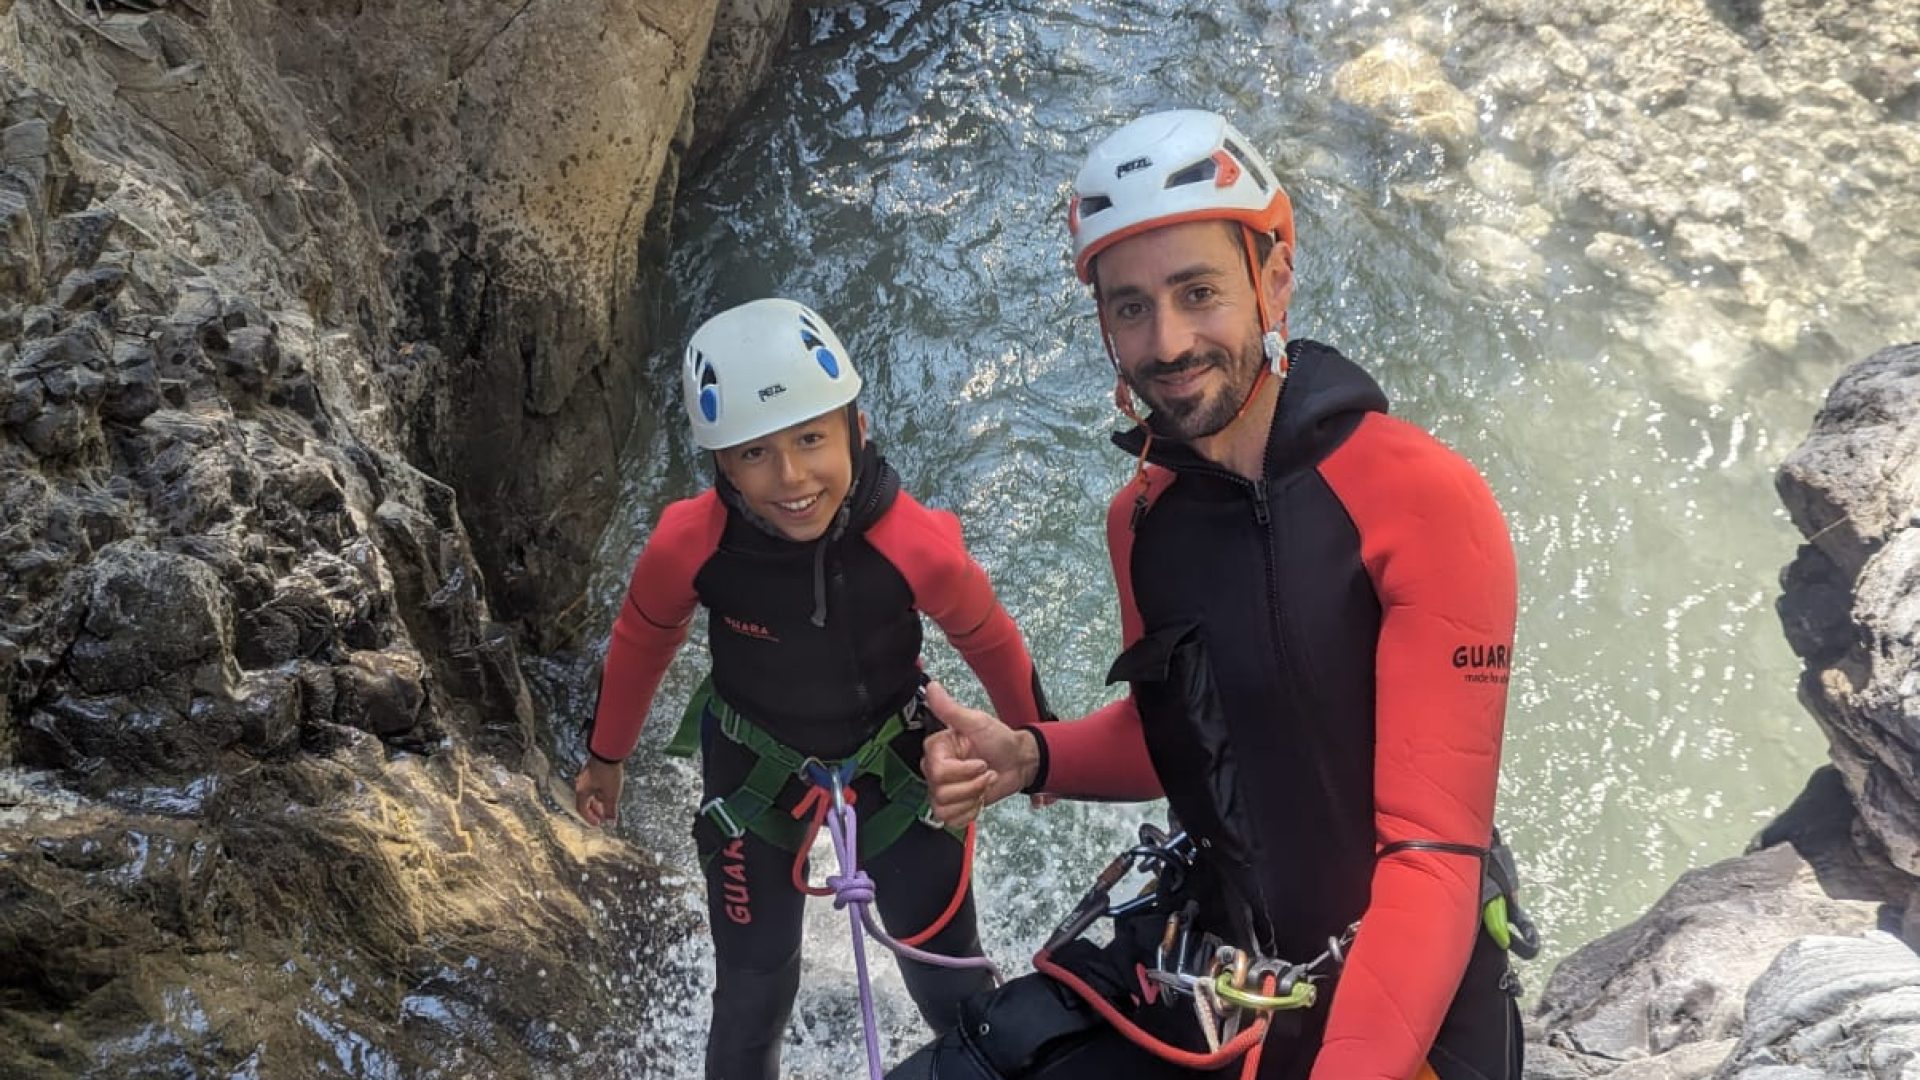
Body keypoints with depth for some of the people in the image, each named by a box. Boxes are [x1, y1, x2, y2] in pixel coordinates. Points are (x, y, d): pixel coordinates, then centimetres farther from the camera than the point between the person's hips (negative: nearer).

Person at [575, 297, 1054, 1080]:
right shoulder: (687, 546, -29)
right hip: (753, 773, 0)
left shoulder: (918, 546, -31)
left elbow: (989, 641, -10)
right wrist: (605, 757, 9)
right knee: (753, 995, 11)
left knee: (952, 985, 10)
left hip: (893, 762, 0)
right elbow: (641, 642, -6)